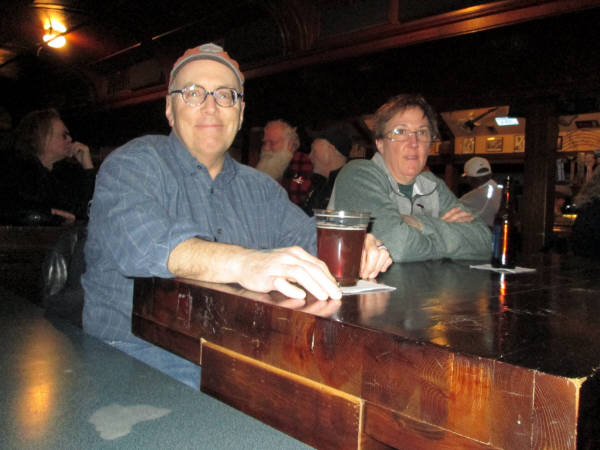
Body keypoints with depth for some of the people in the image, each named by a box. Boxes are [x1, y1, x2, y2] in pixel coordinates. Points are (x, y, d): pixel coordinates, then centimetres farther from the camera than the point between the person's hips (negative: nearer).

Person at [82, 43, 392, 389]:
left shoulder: (260, 188, 18)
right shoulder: (132, 165, -4)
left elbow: (309, 236, 7)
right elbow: (142, 242, -25)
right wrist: (245, 263, -42)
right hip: (146, 352, -5)